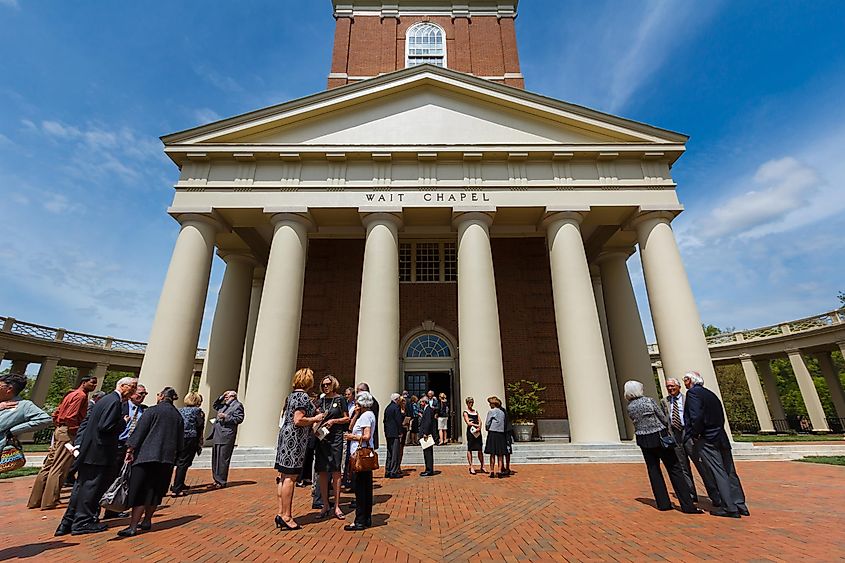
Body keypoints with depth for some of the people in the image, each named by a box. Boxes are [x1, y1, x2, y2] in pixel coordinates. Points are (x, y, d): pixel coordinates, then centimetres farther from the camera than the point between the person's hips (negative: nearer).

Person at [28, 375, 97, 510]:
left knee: (48, 466, 13)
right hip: (69, 433, -10)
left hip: (59, 430, 10)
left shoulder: (71, 394, 17)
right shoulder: (81, 395, -13)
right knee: (59, 469, -2)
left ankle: (35, 500, 20)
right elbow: (71, 417, -20)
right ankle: (49, 502, 3)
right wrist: (77, 435, -13)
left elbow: (55, 415, 19)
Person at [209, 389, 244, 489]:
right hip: (217, 436, 9)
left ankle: (221, 482, 4)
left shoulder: (237, 405, -7)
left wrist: (225, 417, -18)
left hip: (226, 436, -9)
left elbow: (239, 418, -14)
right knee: (215, 459, 14)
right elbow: (215, 406, 31)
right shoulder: (224, 405, 19)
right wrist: (221, 397, 16)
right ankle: (217, 480, 25)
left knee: (222, 459, -5)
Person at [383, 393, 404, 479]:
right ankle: (394, 472, -1)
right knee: (395, 453, -3)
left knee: (389, 453, 14)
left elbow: (385, 421, 14)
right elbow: (398, 421, -14)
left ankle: (387, 472, 17)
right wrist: (400, 433, -8)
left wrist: (386, 431, 17)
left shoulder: (387, 408, 11)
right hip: (395, 433, -8)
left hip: (388, 433, 8)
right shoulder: (396, 407, -12)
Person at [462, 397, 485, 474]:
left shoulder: (476, 411, 18)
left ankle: (482, 467, 13)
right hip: (470, 431, -5)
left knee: (480, 449, 5)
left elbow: (480, 421, 10)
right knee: (470, 450, -2)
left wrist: (479, 428, -8)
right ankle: (471, 467, 5)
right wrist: (477, 425, -9)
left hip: (478, 432, 5)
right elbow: (468, 423, -9)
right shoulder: (465, 412, 1)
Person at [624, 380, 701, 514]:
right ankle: (687, 505, 2)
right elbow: (663, 418, -4)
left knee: (653, 471, 11)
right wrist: (667, 428, 14)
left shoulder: (629, 407, 0)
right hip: (659, 437, -3)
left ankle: (663, 503, 14)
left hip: (643, 441, 3)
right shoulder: (649, 401, -11)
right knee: (674, 469, 3)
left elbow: (636, 423, 5)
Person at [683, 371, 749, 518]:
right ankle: (740, 505, 21)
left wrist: (695, 434, -9)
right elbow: (721, 417, 14)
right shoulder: (711, 394, 13)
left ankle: (729, 508, 2)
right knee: (729, 472, 13)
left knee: (718, 473, -2)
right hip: (721, 437, 8)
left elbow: (696, 416, -22)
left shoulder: (692, 392, -12)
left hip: (706, 440, -8)